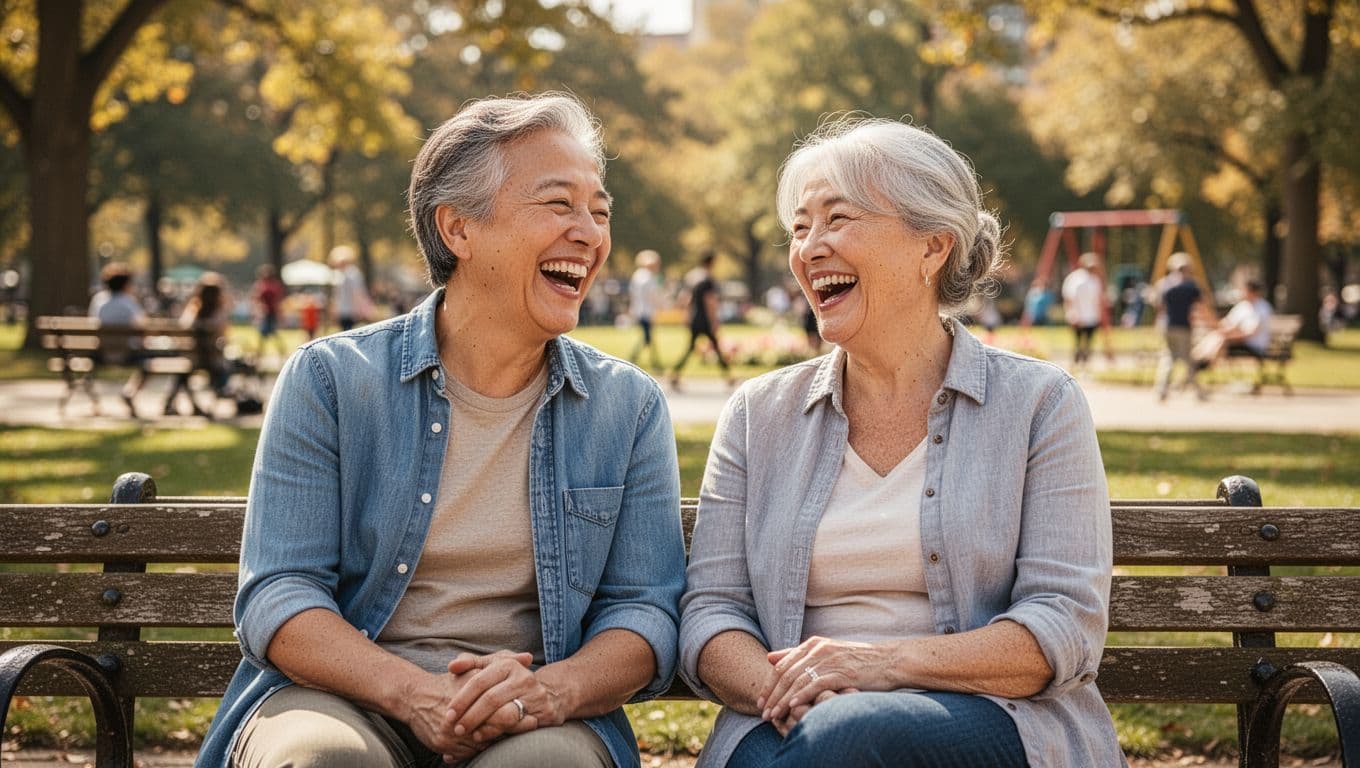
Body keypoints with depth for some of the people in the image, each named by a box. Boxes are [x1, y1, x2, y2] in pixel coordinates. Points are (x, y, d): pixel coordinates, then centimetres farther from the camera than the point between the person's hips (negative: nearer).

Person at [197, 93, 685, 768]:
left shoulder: (631, 407, 8)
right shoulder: (329, 380, 1)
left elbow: (645, 611, 3)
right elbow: (275, 597, -5)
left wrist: (550, 690, -20)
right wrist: (414, 693, -22)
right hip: (346, 697, -1)